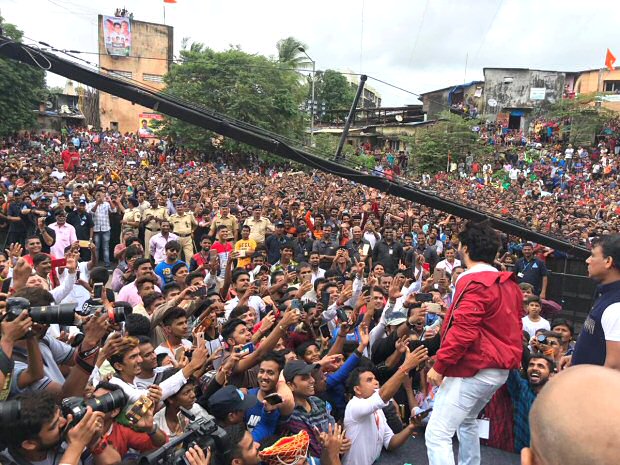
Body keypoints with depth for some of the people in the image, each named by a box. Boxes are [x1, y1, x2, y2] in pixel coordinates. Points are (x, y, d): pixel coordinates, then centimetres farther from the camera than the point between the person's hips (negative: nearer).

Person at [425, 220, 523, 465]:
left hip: (472, 369, -10)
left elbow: (463, 330, -24)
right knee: (467, 422, 29)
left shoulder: (474, 282, -17)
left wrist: (439, 365, -18)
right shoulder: (508, 283, 11)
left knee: (437, 434, -9)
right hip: (500, 369, 10)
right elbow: (513, 327, 17)